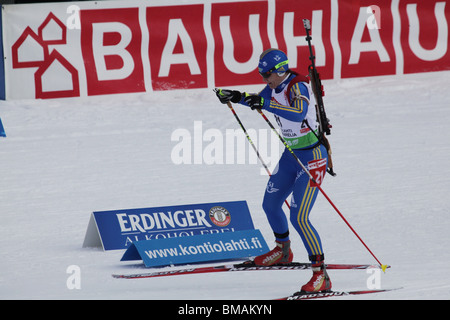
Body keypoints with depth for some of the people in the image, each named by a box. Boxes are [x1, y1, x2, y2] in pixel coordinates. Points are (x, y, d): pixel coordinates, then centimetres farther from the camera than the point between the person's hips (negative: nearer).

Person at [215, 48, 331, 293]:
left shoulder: (298, 86, -22)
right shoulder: (274, 87, 3)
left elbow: (299, 114, -42)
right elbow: (258, 100, 23)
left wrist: (266, 104, -47)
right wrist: (235, 96, 6)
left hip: (311, 157, -9)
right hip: (291, 154, 9)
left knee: (299, 218, -17)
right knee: (270, 205, 23)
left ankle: (321, 275, -15)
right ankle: (283, 250, 48)